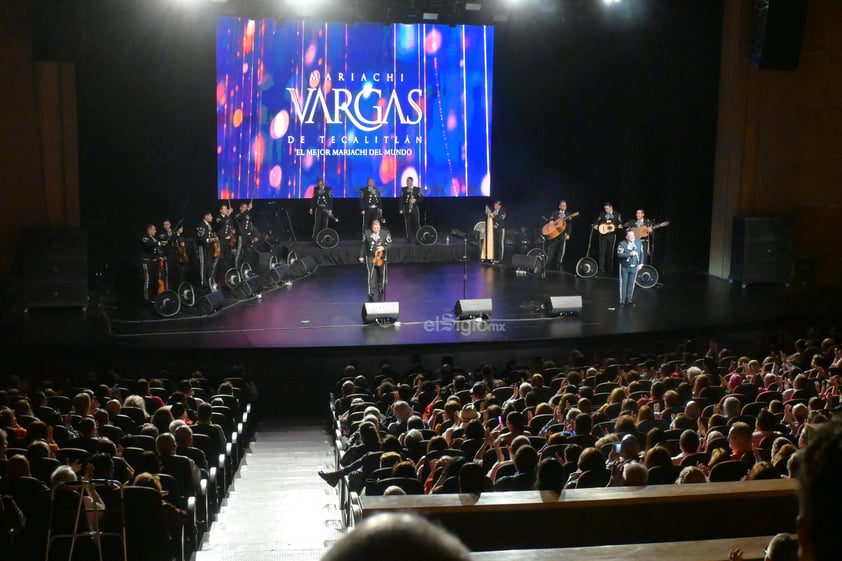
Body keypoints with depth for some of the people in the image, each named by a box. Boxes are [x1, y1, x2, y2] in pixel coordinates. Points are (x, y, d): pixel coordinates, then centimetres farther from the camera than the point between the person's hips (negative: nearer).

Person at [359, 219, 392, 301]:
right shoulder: (367, 233, -5)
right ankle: (371, 293, -13)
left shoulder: (385, 233, -6)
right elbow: (363, 245, 4)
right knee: (371, 274, -12)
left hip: (381, 257, 2)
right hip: (370, 257, -2)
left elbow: (389, 244, -3)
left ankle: (381, 288, 41)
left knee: (381, 274, 16)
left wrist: (383, 247, -23)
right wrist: (361, 256, 6)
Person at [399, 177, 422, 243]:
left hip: (415, 208, -1)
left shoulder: (417, 189, 4)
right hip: (406, 209, 1)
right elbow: (401, 199, 6)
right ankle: (409, 238, 5)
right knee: (407, 223, 0)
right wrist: (401, 209, 0)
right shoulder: (403, 189, 8)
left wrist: (415, 200, -18)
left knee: (417, 223, -4)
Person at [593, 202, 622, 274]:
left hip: (612, 235, -1)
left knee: (610, 252, 3)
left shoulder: (616, 214, 3)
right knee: (602, 252, -5)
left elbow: (620, 222, 8)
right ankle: (601, 268, -2)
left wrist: (620, 225, -13)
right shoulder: (602, 214, 7)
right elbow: (597, 221, 14)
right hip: (603, 234, 1)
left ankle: (609, 269, 12)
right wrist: (596, 226, -6)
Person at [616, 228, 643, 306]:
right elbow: (619, 254, -21)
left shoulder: (638, 243, 2)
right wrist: (629, 254, -26)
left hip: (634, 267, 3)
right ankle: (622, 301, 12)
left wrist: (641, 263, -3)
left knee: (631, 284, 8)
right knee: (623, 284, 3)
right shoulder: (622, 244, -10)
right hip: (624, 267, -3)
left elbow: (641, 253, 6)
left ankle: (629, 300, 20)